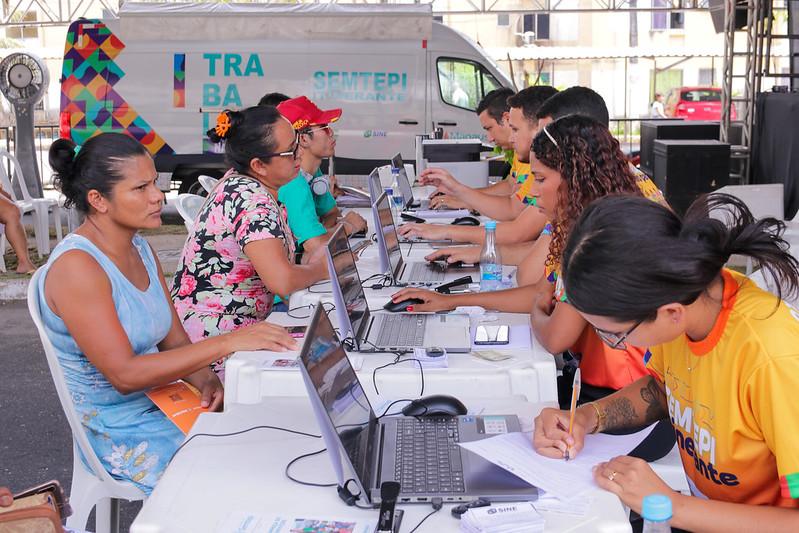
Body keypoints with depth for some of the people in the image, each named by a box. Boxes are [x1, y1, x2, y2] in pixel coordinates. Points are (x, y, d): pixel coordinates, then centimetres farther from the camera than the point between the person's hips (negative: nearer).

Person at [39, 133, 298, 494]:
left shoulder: (140, 249, 6)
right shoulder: (76, 266, -19)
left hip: (161, 403, 7)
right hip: (121, 434, -7)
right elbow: (125, 374, -25)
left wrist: (205, 380, -14)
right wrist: (226, 343, -30)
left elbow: (174, 341, 8)